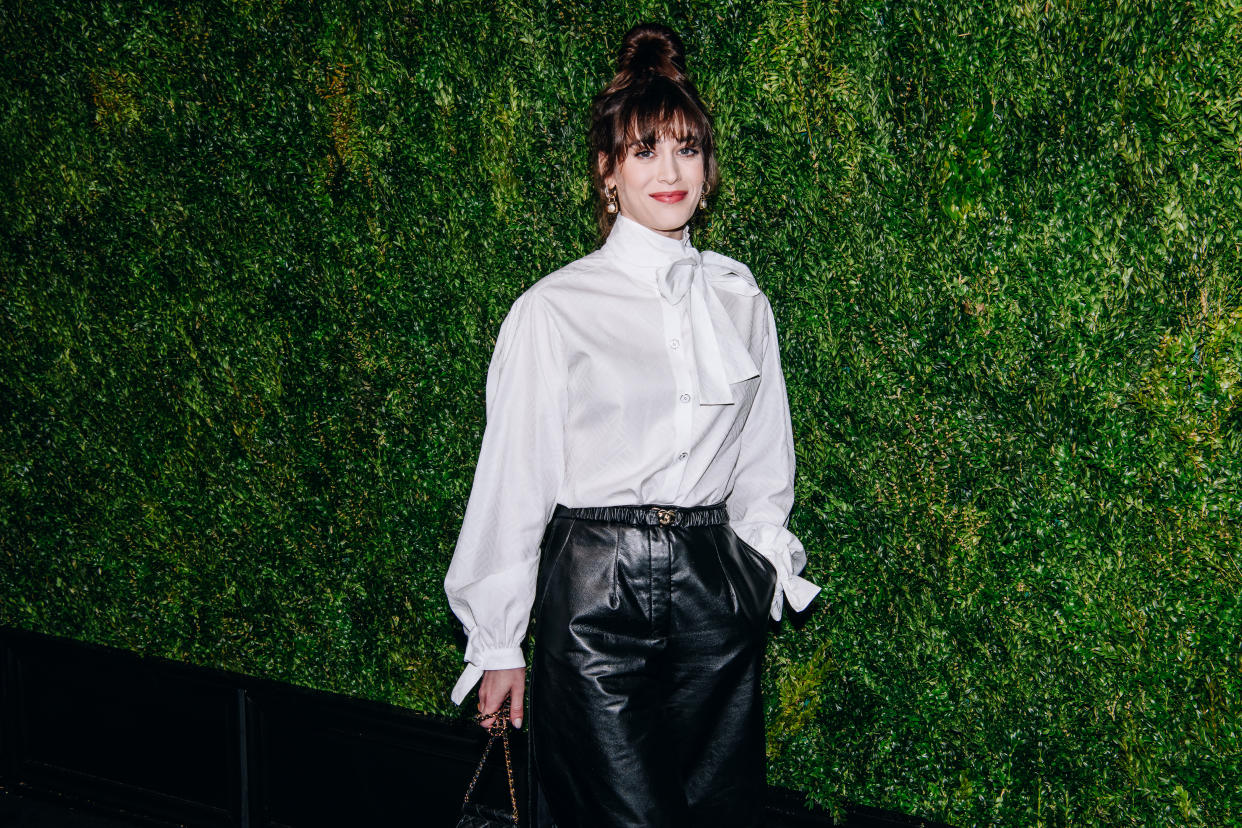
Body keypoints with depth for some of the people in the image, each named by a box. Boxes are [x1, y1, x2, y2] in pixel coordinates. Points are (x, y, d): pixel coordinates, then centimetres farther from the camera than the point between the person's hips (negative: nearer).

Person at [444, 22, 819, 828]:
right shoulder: (554, 309, -4)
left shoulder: (740, 300, 9)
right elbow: (510, 480, 0)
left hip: (717, 595, 4)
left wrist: (765, 565, 8)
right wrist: (498, 644, 2)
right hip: (596, 588, -4)